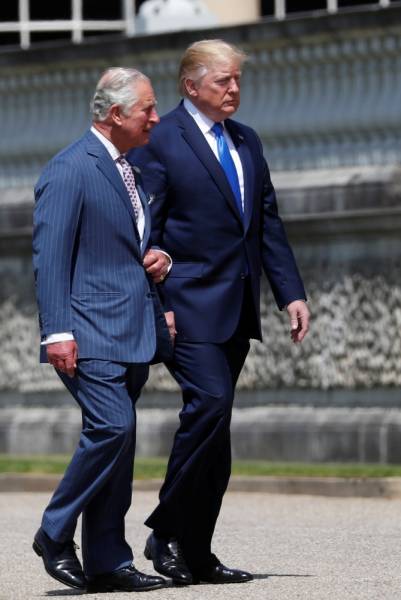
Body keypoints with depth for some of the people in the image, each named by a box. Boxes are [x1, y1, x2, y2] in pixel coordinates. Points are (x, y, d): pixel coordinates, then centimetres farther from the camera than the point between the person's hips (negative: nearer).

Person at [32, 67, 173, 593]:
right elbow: (50, 257, -13)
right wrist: (57, 332, -20)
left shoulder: (132, 171, 20)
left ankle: (106, 561, 9)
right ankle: (56, 534, -4)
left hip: (135, 333, 9)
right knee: (114, 427, -20)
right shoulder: (69, 170, -8)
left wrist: (160, 263, 9)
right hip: (90, 333, -9)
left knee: (115, 438, 7)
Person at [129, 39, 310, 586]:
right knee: (209, 405, -19)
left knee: (212, 424, 6)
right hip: (189, 305, -7)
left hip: (237, 309, 7)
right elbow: (144, 230, -8)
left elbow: (268, 224, 17)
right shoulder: (159, 141, -5)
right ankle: (166, 533, -8)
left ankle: (196, 553, 9)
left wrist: (291, 293, 8)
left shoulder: (246, 141, 17)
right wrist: (153, 309, -15)